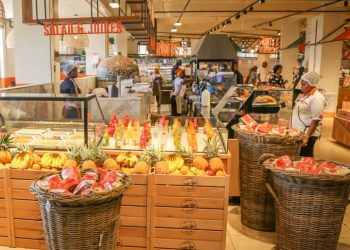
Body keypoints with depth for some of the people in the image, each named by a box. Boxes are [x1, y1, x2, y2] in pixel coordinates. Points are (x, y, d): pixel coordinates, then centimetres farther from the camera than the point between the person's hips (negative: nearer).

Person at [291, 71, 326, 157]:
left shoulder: (317, 98, -16)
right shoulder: (304, 95, 11)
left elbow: (316, 120, -20)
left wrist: (307, 136, -24)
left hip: (307, 134, -8)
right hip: (298, 132, 8)